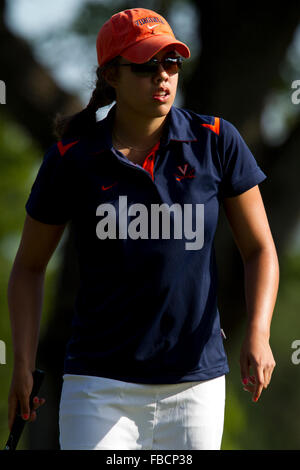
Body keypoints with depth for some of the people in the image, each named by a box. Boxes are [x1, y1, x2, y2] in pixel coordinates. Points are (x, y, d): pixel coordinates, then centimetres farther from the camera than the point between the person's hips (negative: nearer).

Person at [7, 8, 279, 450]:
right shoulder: (71, 159, -2)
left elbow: (259, 249, 4)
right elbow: (29, 267, 8)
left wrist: (257, 335, -12)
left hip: (197, 382, 1)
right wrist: (23, 364, -1)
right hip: (100, 385, -1)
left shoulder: (216, 142, 0)